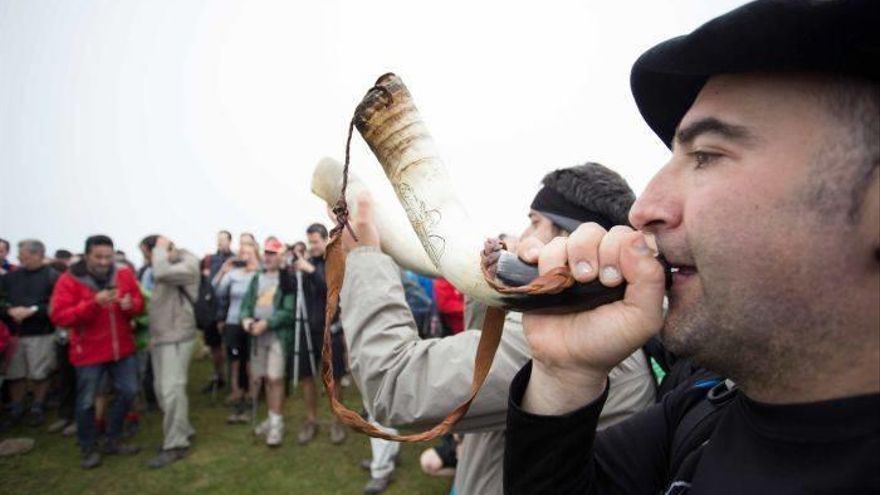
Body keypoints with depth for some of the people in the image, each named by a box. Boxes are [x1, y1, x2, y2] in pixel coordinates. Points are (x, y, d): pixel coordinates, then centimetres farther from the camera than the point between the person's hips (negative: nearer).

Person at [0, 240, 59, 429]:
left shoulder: (52, 277, -7)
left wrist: (32, 310, -19)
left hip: (41, 335, -4)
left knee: (39, 375, 6)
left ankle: (37, 408, 24)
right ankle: (16, 410, 28)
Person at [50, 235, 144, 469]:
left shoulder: (124, 274, -3)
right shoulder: (69, 280, -13)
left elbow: (139, 303, 4)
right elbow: (59, 317, -19)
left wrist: (131, 304, -21)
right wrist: (93, 303, -32)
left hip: (122, 347, 4)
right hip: (88, 351, -4)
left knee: (128, 391, 11)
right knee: (87, 401, 6)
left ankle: (113, 440, 30)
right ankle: (89, 449, 26)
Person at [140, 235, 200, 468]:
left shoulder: (189, 264, -12)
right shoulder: (164, 266, 13)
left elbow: (161, 273, -32)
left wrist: (161, 248, -14)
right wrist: (153, 335, 16)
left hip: (177, 338, -9)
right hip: (160, 337, 9)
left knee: (172, 390, -9)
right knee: (162, 389, 14)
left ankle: (176, 445, 3)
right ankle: (183, 430, 28)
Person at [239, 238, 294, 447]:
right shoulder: (256, 278, 14)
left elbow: (289, 311, -14)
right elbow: (246, 303, 11)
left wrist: (266, 323, -20)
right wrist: (246, 319, -9)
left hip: (278, 335, -6)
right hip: (258, 335, 6)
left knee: (275, 379, -7)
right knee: (263, 378, 14)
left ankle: (277, 424, 4)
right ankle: (272, 418, 29)